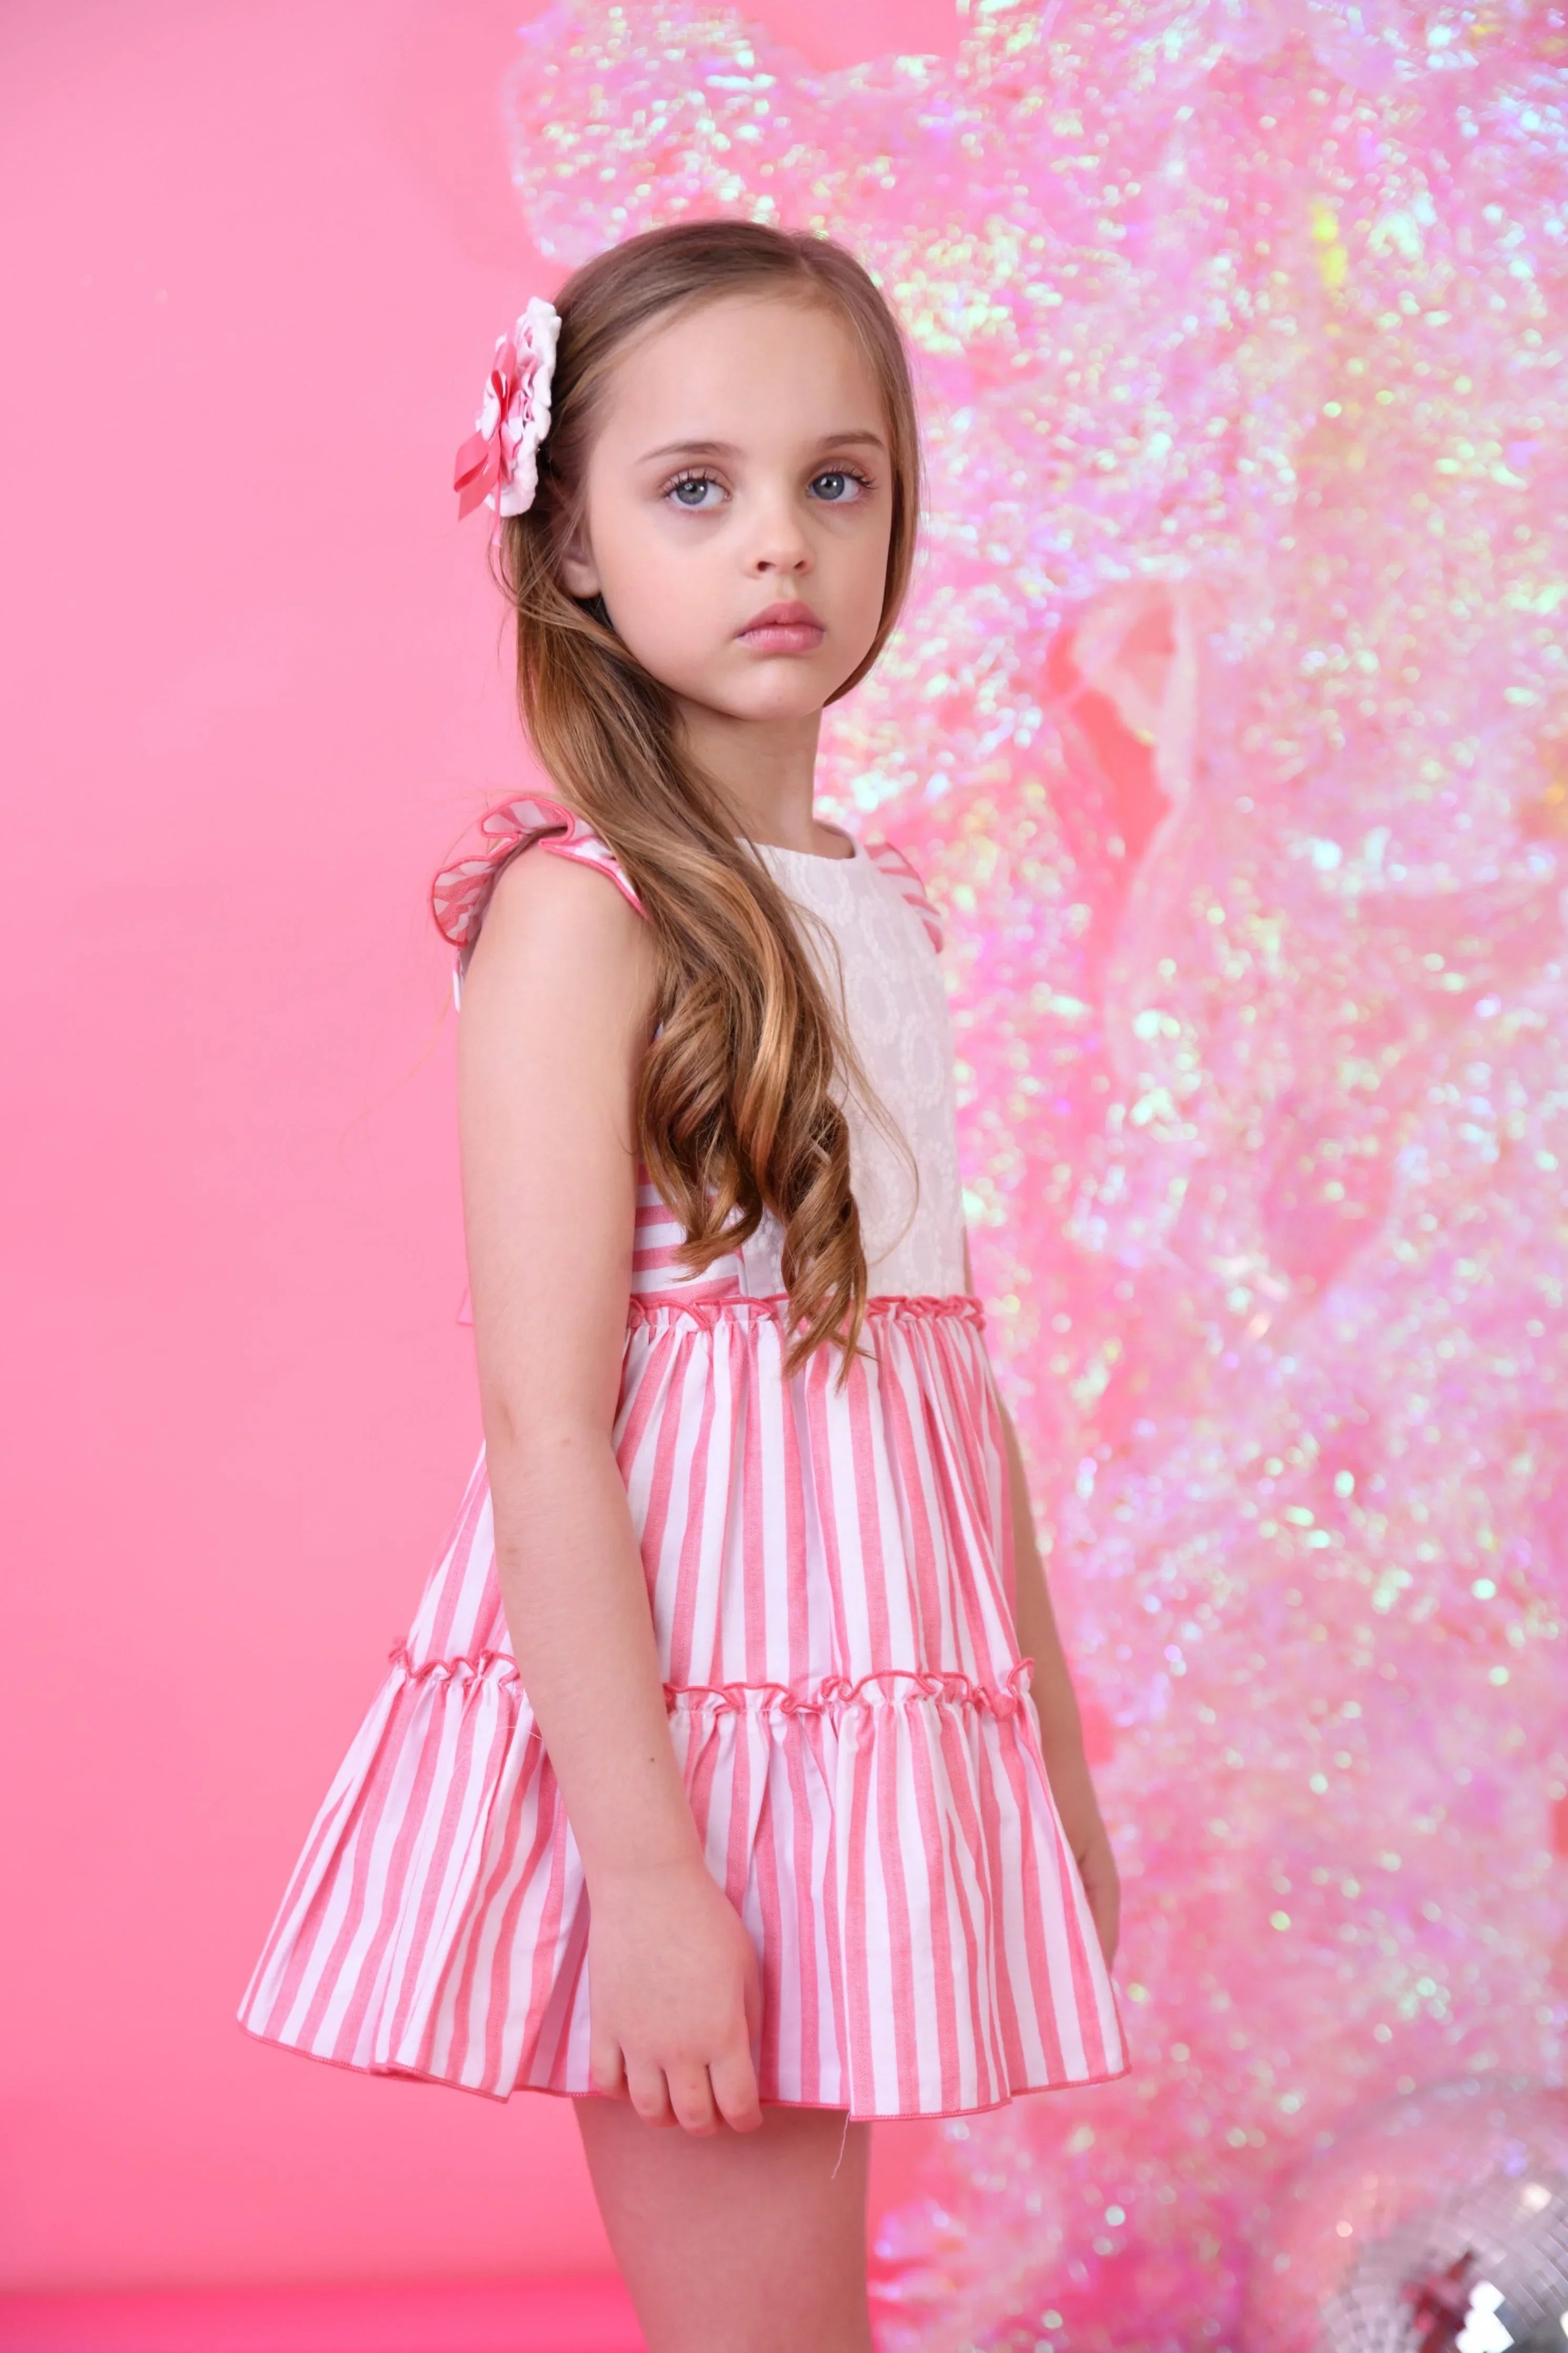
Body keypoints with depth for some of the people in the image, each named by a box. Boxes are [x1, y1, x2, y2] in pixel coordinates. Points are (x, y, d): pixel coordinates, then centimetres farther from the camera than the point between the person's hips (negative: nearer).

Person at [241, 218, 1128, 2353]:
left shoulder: (874, 907, 12)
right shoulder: (580, 907, -12)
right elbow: (545, 1420, -17)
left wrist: (1058, 1760, 19)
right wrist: (641, 1860, -21)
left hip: (876, 1698, 7)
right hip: (674, 1703, -7)